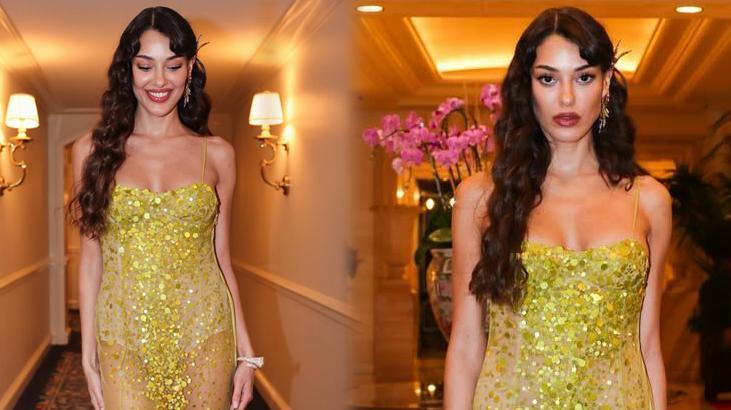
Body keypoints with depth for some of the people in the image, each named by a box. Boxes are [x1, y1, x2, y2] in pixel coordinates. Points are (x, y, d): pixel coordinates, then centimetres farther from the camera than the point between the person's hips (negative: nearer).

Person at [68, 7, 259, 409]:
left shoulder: (216, 154, 3)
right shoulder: (93, 150, 1)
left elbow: (221, 257, 6)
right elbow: (90, 257, 3)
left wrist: (245, 352, 3)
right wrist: (88, 356, 0)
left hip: (205, 337, 1)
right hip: (124, 341, 0)